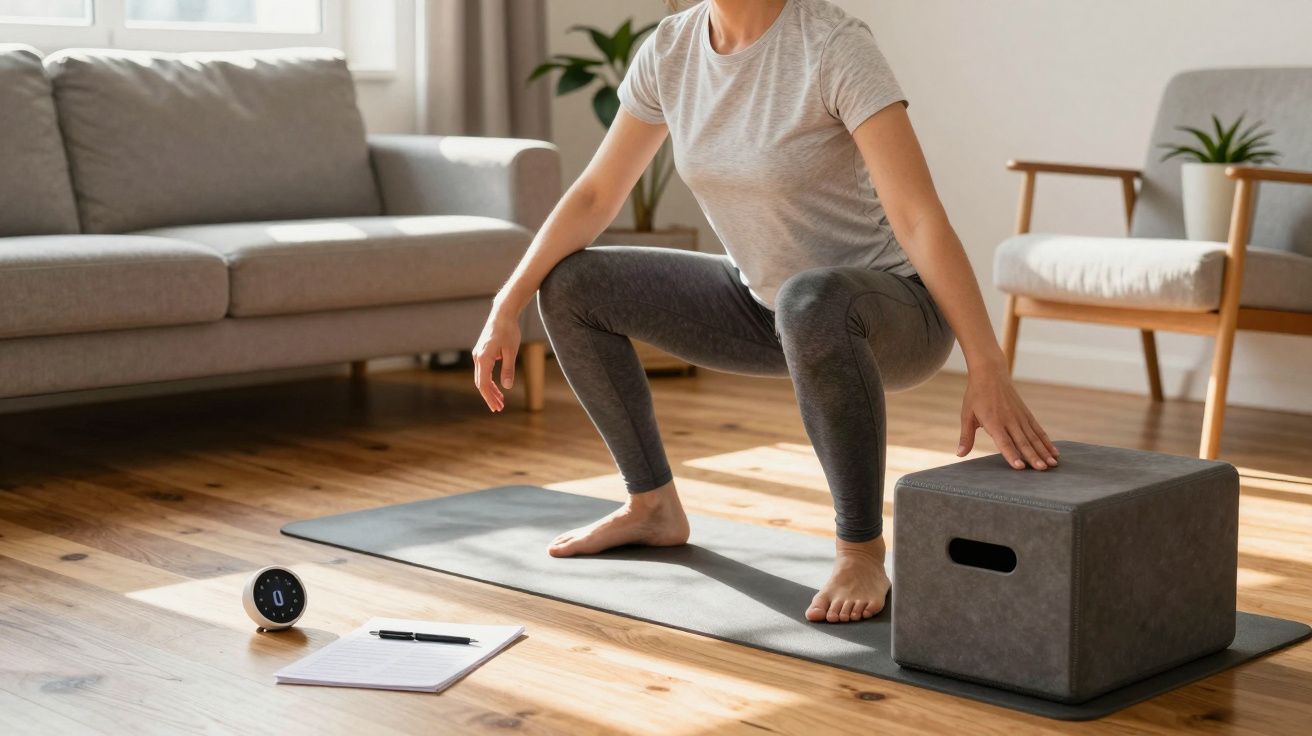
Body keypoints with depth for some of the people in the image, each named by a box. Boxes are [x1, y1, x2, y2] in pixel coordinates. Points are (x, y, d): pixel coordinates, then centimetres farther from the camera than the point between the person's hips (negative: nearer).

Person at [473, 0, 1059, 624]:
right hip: (768, 308, 7)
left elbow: (920, 218, -31)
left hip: (891, 314, -7)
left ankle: (862, 555, -23)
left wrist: (987, 369, -39)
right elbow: (595, 196, 4)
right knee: (569, 286, 2)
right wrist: (506, 308, -3)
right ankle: (654, 507, 16)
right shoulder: (669, 50, -5)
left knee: (810, 303, -42)